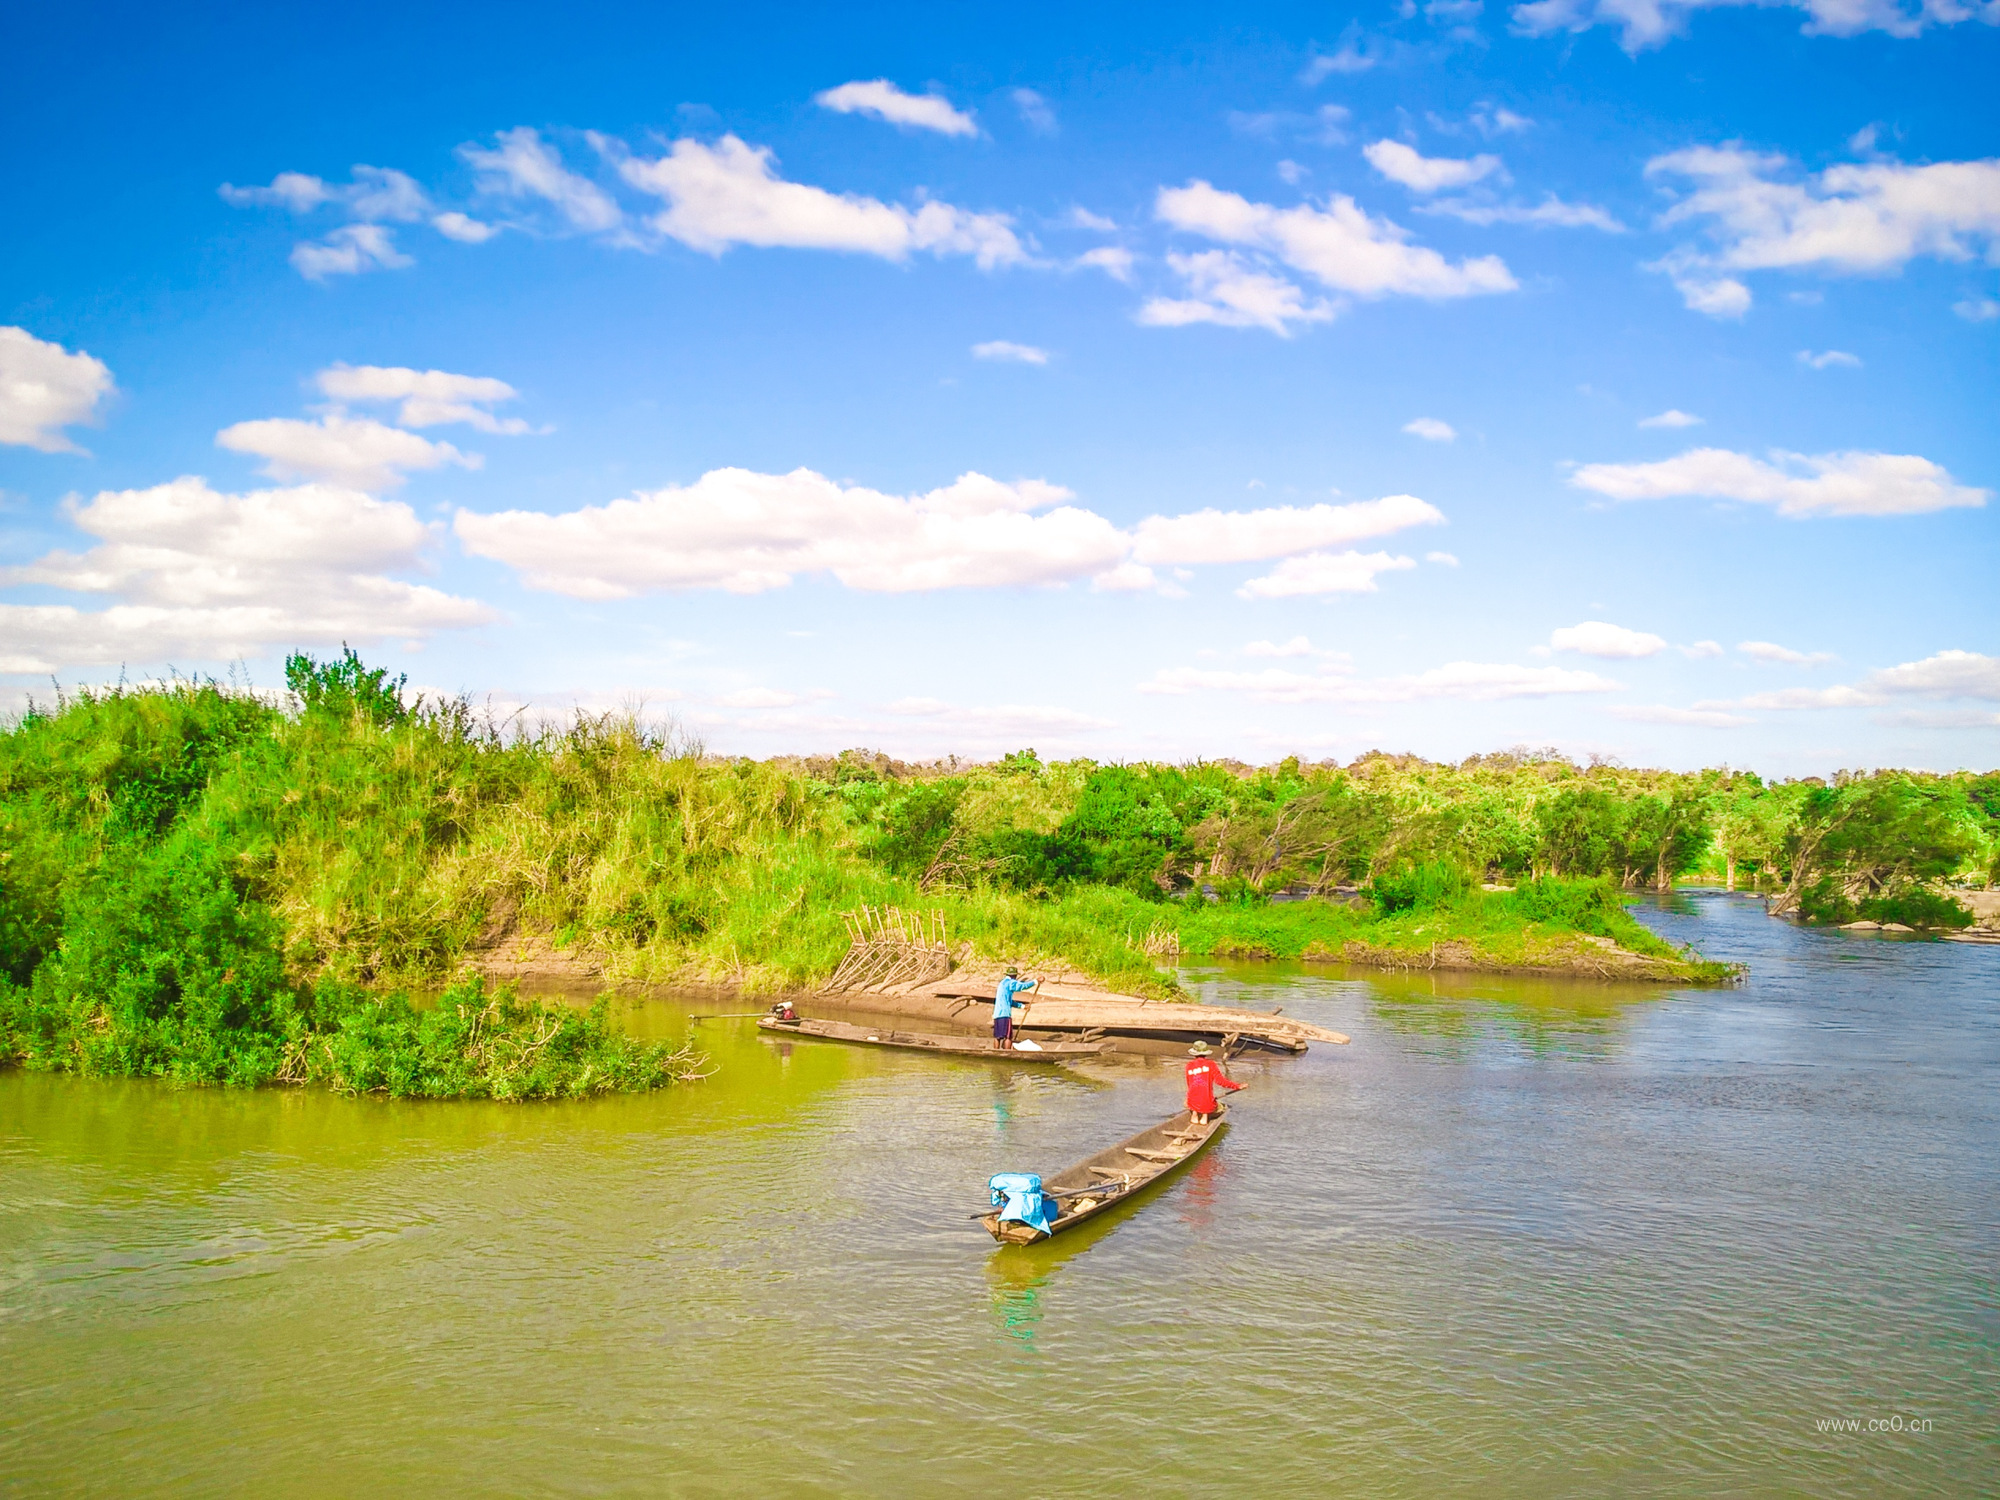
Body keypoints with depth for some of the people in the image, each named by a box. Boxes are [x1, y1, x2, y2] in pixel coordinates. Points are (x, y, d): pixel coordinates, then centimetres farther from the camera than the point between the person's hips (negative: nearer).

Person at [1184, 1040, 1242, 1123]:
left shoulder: (1189, 1065, 3)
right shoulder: (1210, 1064, -3)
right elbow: (1220, 1080, -11)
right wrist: (1238, 1086, -2)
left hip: (1193, 1104, 2)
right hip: (1208, 1105, -2)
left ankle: (1194, 1113, 12)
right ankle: (1205, 1115, 5)